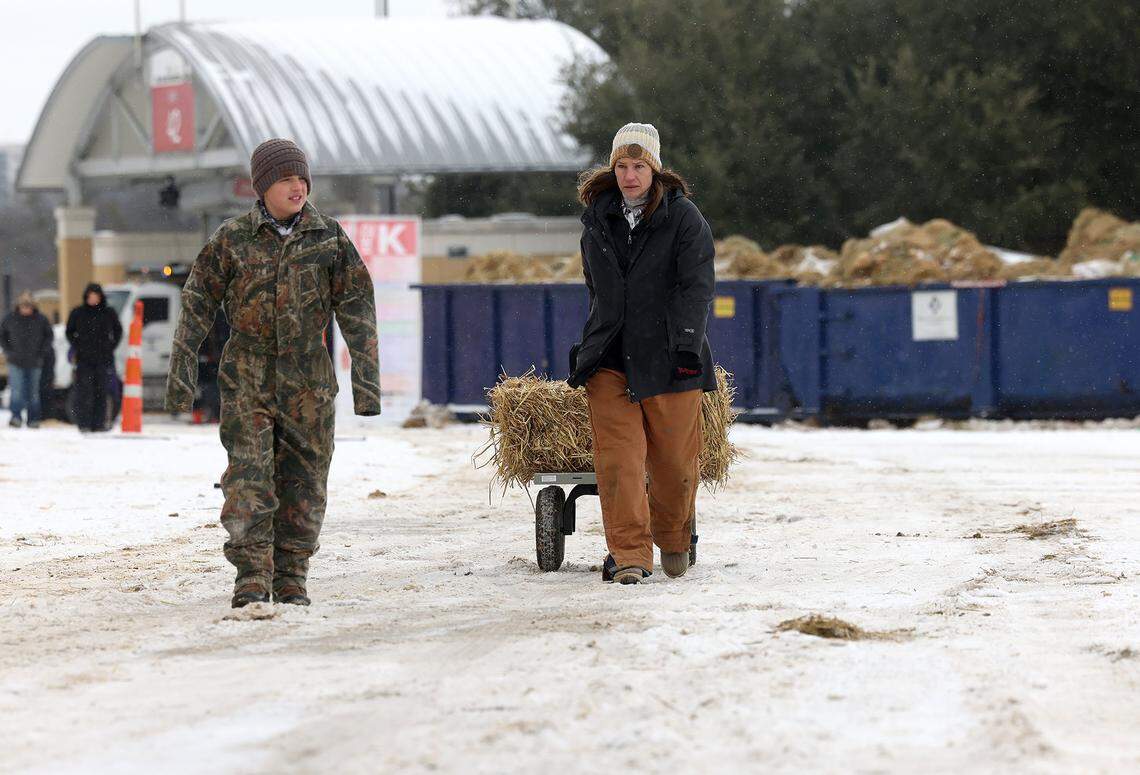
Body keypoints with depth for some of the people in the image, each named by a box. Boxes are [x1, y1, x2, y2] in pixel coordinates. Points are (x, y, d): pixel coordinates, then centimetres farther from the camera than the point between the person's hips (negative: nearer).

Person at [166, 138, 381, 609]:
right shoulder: (232, 239, 0)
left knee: (303, 477, 3)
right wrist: (182, 368, -2)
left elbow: (356, 310, 1)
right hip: (248, 372, -2)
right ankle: (252, 579, -11)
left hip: (307, 375, 2)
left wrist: (366, 380, -6)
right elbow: (198, 304, 4)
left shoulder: (328, 238, 2)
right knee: (248, 473, -11)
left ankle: (291, 580, 12)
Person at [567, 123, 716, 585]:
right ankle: (629, 555, -9)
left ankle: (673, 541, 26)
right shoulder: (597, 220, 11)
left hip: (667, 356, -3)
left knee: (674, 459, 2)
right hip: (610, 358, 3)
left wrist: (688, 345, -19)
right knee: (617, 458, -9)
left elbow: (696, 287, -9)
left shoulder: (683, 218, -2)